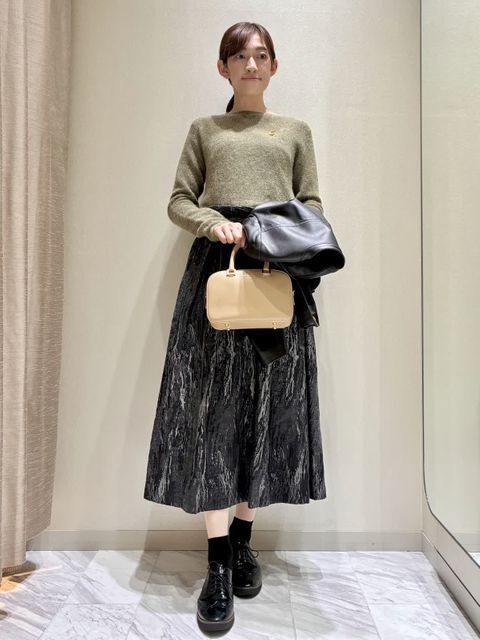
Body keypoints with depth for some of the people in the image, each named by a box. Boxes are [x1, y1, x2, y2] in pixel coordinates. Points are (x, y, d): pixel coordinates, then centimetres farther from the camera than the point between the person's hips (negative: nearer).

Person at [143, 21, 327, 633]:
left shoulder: (296, 130, 21)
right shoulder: (204, 129, 19)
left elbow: (312, 203, 15)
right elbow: (179, 201, 10)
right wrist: (215, 223, -11)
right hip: (216, 262, -1)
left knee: (267, 405, -1)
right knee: (213, 406, -8)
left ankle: (243, 541, 16)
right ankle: (218, 565, 1)